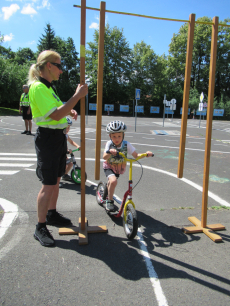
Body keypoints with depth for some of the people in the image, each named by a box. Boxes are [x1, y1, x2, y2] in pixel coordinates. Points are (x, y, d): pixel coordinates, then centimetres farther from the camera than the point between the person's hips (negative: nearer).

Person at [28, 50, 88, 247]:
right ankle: (40, 228, 7)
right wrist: (77, 95, -24)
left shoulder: (48, 87, 16)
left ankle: (52, 214, 34)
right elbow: (55, 115, -26)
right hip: (48, 138, -10)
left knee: (56, 180, 18)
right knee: (48, 185, -6)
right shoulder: (38, 87, -16)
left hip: (59, 137, 10)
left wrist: (69, 111, 10)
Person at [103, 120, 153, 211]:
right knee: (113, 181, -31)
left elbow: (136, 156, -14)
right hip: (109, 167, -3)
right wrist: (109, 152, -55)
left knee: (111, 183, 24)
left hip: (119, 168, 3)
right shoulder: (109, 144, -23)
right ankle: (110, 201, -10)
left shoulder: (126, 144, -19)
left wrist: (146, 154, -31)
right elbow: (104, 157, -34)